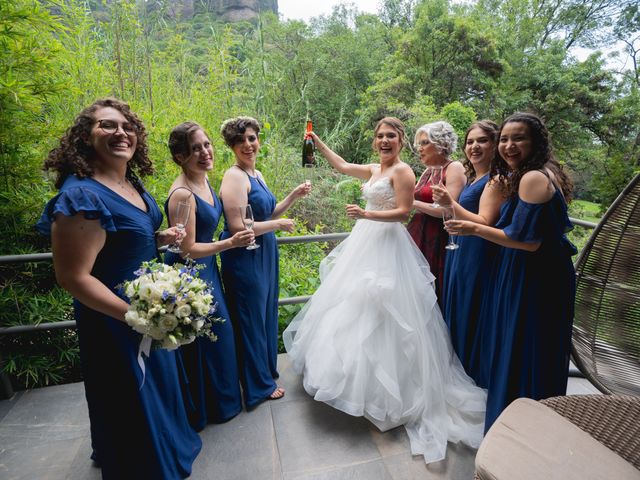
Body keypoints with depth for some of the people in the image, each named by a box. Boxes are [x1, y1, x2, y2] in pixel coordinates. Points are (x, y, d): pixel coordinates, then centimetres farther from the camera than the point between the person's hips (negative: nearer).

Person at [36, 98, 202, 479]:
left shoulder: (132, 184, 1)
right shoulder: (81, 195, -25)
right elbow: (73, 277, -24)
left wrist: (160, 238, -3)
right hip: (116, 320, -9)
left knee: (158, 384, 28)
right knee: (135, 400, 14)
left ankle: (168, 444, 55)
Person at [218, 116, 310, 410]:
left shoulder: (257, 174, 10)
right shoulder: (235, 177, -17)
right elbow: (238, 227, -24)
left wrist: (294, 195, 6)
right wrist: (279, 225, -14)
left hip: (263, 254, 9)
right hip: (243, 258, -9)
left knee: (266, 313, 21)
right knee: (251, 318, 7)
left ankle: (267, 369, 43)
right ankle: (259, 386, 27)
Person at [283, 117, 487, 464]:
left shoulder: (402, 170, -9)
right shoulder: (374, 170, 15)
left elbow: (403, 212, -16)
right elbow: (341, 166, 24)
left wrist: (365, 214, -25)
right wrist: (316, 142, 24)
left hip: (387, 246, -9)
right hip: (366, 243, 9)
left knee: (378, 313, -6)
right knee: (356, 306, 13)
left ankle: (383, 389, 10)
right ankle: (359, 372, 29)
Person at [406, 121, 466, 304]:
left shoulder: (454, 168, -6)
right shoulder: (427, 171, 17)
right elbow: (411, 200, 15)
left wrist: (414, 203, -10)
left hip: (438, 240, -7)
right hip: (417, 235, 7)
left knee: (435, 294, -2)